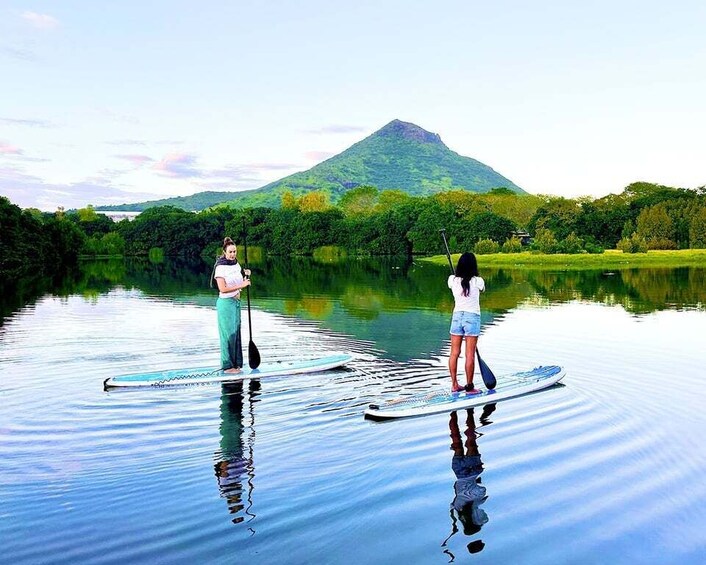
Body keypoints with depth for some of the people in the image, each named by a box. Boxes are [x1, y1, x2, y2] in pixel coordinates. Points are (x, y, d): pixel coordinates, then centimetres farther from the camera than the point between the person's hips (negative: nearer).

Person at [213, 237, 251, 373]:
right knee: (228, 333, -4)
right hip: (225, 302, -7)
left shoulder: (236, 264, 9)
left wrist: (246, 276, 2)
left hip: (236, 302, 7)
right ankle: (227, 365, 4)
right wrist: (241, 285, -20)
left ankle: (236, 363, 18)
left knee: (236, 331, 10)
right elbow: (223, 289, -20)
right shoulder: (220, 267, -13)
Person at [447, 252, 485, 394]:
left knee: (454, 353, 9)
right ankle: (469, 387, 6)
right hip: (472, 318, -3)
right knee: (470, 355, 0)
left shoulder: (452, 280, -3)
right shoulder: (477, 281, -10)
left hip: (457, 316, 4)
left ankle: (454, 384, 16)